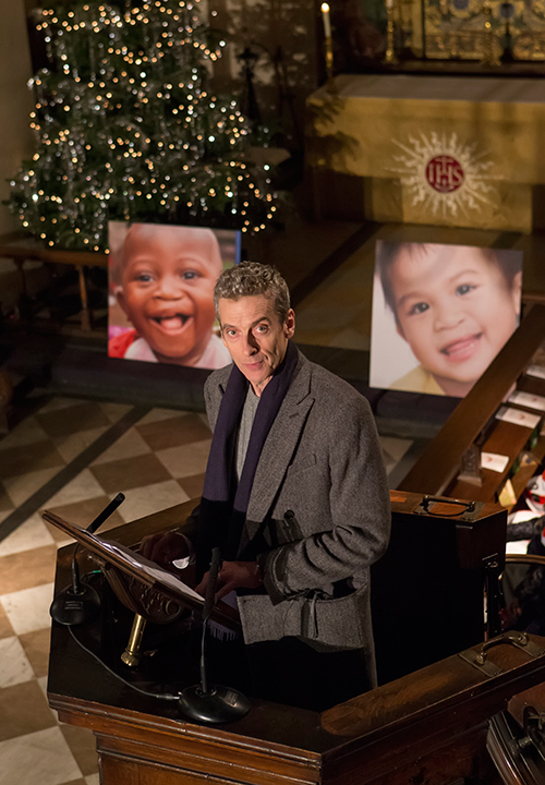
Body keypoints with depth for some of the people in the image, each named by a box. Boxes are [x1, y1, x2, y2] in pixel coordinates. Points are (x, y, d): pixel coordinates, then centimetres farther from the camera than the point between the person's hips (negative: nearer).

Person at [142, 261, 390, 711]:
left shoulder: (342, 412, -22)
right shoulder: (220, 391, 1)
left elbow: (365, 538, -19)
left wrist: (263, 571, -21)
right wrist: (189, 540, -4)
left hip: (313, 635, -6)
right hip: (240, 618, 6)